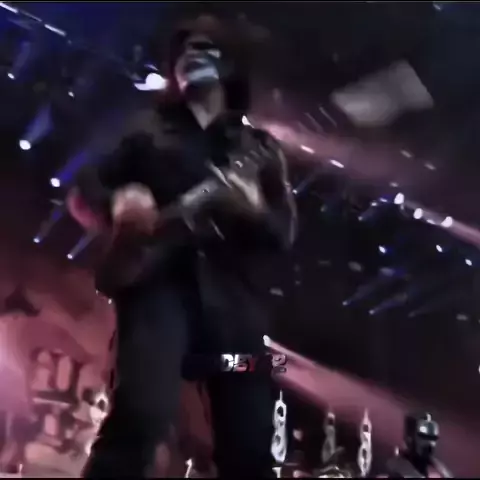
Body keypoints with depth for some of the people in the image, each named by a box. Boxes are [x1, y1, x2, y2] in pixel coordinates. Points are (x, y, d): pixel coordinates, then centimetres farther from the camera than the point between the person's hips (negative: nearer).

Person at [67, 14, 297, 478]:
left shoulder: (259, 146, 22)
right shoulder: (150, 133, 20)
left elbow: (285, 231, 13)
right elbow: (82, 189, 14)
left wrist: (256, 211, -10)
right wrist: (115, 203, -10)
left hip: (232, 293, 2)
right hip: (159, 279, -2)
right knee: (141, 416, -25)